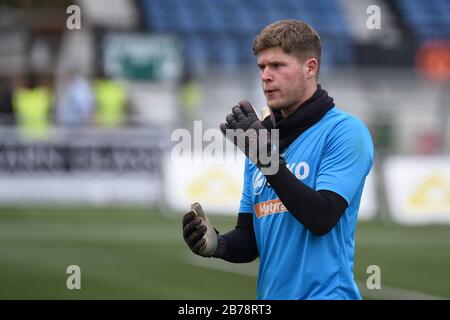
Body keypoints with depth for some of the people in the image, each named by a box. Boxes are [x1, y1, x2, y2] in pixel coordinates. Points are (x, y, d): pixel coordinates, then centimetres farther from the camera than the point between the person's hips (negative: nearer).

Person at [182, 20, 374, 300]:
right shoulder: (264, 139, 11)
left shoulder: (344, 131, -8)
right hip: (269, 293, 6)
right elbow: (251, 240, 13)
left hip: (324, 293, -6)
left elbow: (321, 218, -19)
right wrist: (218, 244, -8)